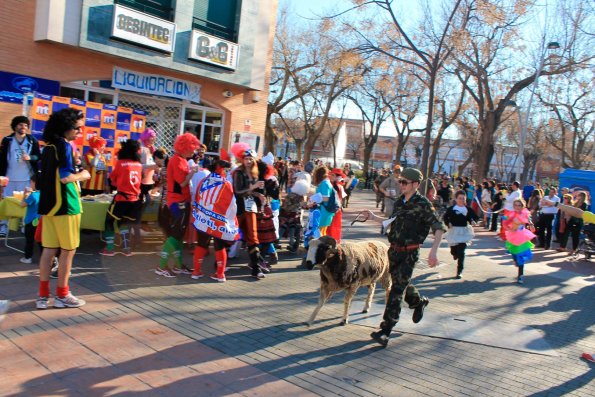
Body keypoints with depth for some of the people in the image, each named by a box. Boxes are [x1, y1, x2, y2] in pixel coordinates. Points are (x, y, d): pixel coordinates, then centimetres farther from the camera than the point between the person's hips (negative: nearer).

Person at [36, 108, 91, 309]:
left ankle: (43, 295, 14)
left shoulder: (48, 146, 14)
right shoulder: (64, 146, -13)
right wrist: (82, 175, -5)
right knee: (68, 250, 2)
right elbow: (65, 177, -21)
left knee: (49, 249, 10)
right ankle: (62, 294, 10)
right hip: (64, 205, -8)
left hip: (49, 204, 8)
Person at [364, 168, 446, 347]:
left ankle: (385, 332, -7)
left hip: (409, 253, -7)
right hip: (394, 250, 7)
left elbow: (439, 228, -16)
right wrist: (373, 216, 13)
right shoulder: (399, 201, 7)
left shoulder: (423, 204, -13)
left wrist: (433, 251, -26)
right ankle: (419, 302, 53)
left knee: (397, 290, -9)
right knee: (401, 283, 22)